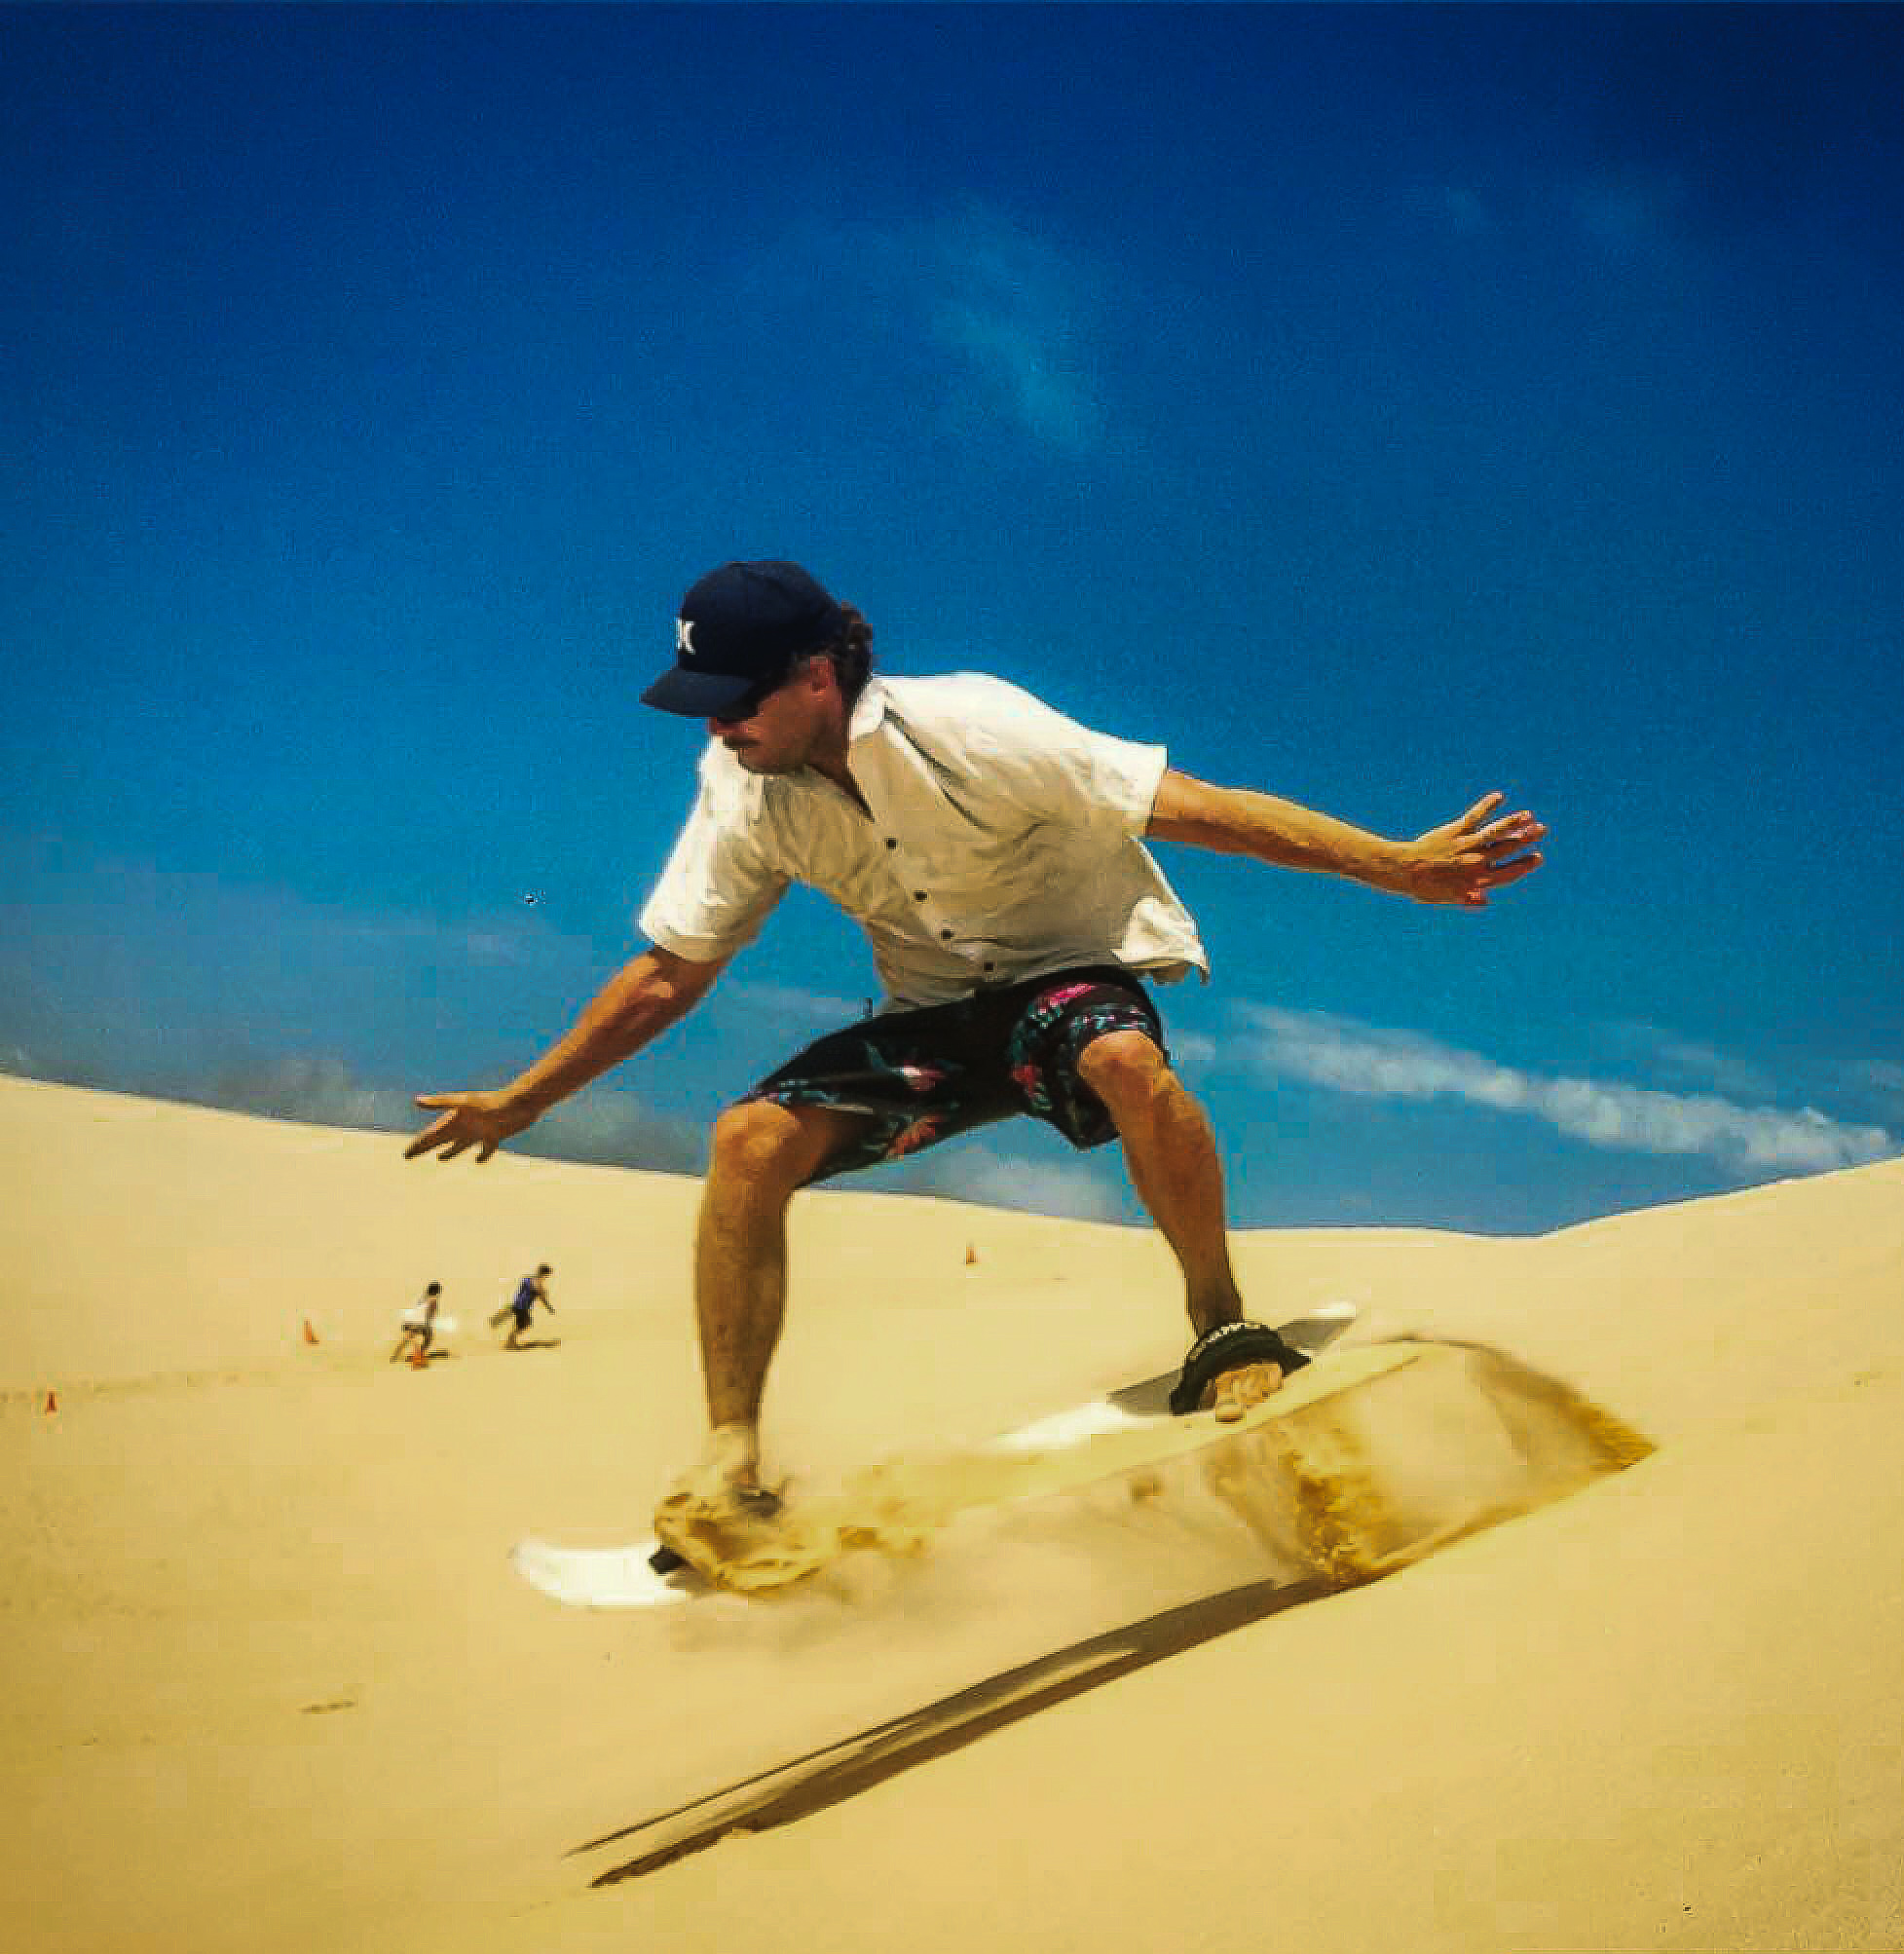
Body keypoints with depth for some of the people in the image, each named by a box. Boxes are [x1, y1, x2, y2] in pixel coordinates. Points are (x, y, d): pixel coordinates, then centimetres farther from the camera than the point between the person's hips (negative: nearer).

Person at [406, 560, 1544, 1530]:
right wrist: (522, 1102, 2)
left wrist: (1400, 867, -31)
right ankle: (733, 1458, -11)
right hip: (937, 1014, 4)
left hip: (1078, 972, -4)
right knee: (750, 1142, -20)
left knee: (1127, 1061, -40)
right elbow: (670, 973, 1)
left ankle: (1223, 1331, -17)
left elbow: (1191, 806, -27)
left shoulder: (966, 730, -26)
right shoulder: (742, 792, -10)